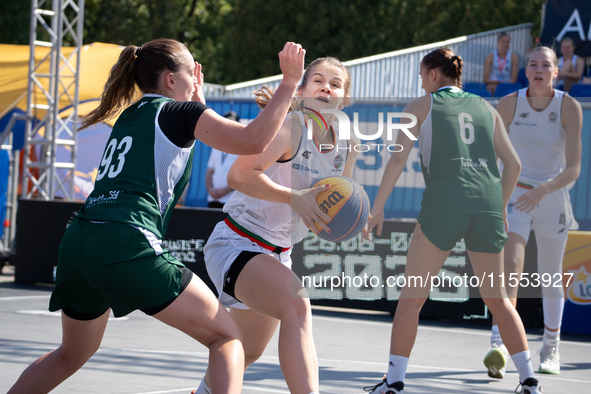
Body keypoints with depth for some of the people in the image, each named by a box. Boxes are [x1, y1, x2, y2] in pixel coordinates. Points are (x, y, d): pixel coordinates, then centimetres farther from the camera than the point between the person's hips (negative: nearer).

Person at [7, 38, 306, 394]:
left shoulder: (129, 117, 26)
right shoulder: (179, 111, 4)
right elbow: (253, 140, -6)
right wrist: (290, 82, 0)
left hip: (78, 243, 8)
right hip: (126, 244, -8)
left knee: (73, 354, 30)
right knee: (228, 336, -1)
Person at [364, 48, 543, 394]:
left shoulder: (422, 106, 10)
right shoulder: (486, 109, 19)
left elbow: (398, 158, 0)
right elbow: (513, 163, 17)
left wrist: (378, 207, 3)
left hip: (443, 206, -4)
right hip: (488, 205, 4)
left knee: (411, 297, 5)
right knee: (497, 298, 15)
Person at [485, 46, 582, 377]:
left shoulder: (569, 107, -12)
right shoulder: (509, 104, -8)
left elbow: (574, 169, -17)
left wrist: (543, 189, -31)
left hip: (553, 197, 1)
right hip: (515, 193, -1)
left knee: (551, 275, 11)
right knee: (511, 265, -21)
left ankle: (552, 347, 30)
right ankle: (498, 343, -28)